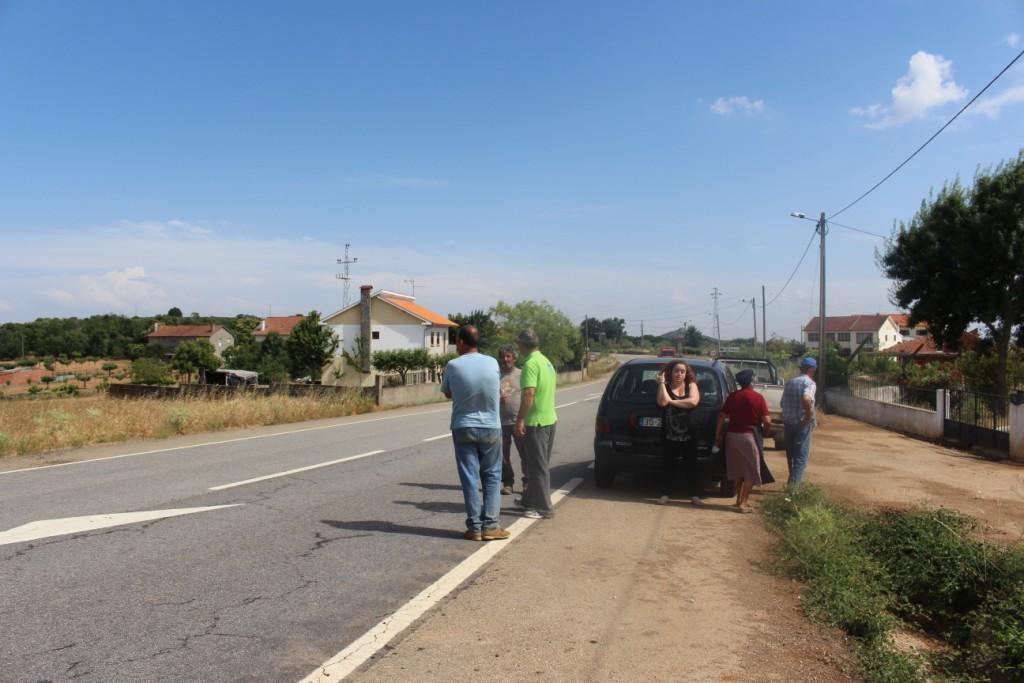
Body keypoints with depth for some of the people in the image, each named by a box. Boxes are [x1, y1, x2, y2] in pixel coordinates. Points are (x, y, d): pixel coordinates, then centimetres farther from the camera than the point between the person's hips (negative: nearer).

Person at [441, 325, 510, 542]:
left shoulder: (453, 366, -10)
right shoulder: (492, 363, -3)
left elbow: (447, 394, 6)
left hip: (463, 428, -1)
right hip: (490, 427, 1)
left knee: (470, 479, 4)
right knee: (492, 477, 10)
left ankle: (474, 527, 6)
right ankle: (490, 525, 7)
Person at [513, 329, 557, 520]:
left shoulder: (530, 363, -18)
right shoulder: (546, 361, 13)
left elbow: (529, 393, -26)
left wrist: (520, 420, -22)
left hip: (535, 421, -10)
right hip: (549, 419, 10)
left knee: (537, 466, -3)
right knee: (540, 464, 19)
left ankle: (543, 508, 2)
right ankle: (531, 500, 31)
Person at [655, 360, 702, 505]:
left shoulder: (691, 385, 3)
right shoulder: (666, 387, 4)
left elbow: (693, 401, -16)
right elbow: (662, 402, -15)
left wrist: (672, 401, -12)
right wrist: (661, 383, -11)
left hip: (689, 433, 0)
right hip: (669, 433, 0)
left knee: (690, 465, 6)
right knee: (668, 464, 5)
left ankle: (694, 495, 13)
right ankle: (665, 494, 13)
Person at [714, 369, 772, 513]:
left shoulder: (733, 396, 3)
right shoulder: (758, 398, -8)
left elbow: (721, 417, 0)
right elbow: (767, 421, -10)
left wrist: (717, 436, 8)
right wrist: (765, 428, 12)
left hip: (732, 435, 4)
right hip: (749, 436, -4)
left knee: (737, 469, 18)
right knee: (751, 471, 5)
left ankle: (739, 500, 25)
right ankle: (743, 503, -1)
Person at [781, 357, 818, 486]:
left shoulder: (790, 382, 12)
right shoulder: (809, 383, -11)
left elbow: (783, 403, 16)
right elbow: (806, 399, -30)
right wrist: (809, 416, -19)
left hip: (788, 422, 7)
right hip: (802, 423, -7)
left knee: (791, 454, 18)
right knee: (802, 456, 0)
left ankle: (793, 482, 29)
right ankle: (794, 484, -7)